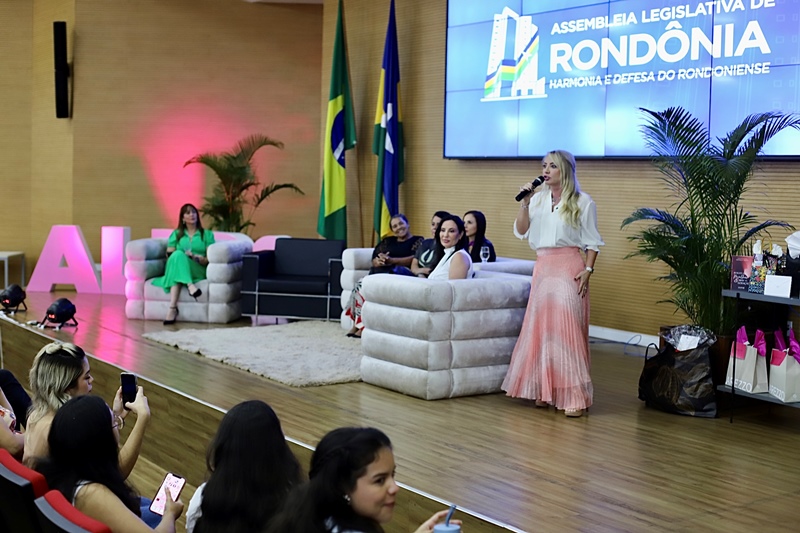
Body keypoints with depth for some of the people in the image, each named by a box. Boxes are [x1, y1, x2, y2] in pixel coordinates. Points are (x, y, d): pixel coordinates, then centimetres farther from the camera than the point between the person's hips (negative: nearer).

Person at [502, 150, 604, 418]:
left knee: (567, 327, -10)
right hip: (543, 267, 5)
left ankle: (574, 396, -9)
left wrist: (588, 270, -11)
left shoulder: (582, 202, 0)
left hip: (568, 267, -5)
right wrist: (524, 204, -4)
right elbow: (521, 232, 8)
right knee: (541, 327, 4)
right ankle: (544, 391, 12)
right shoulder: (538, 200, 13)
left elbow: (592, 242, -1)